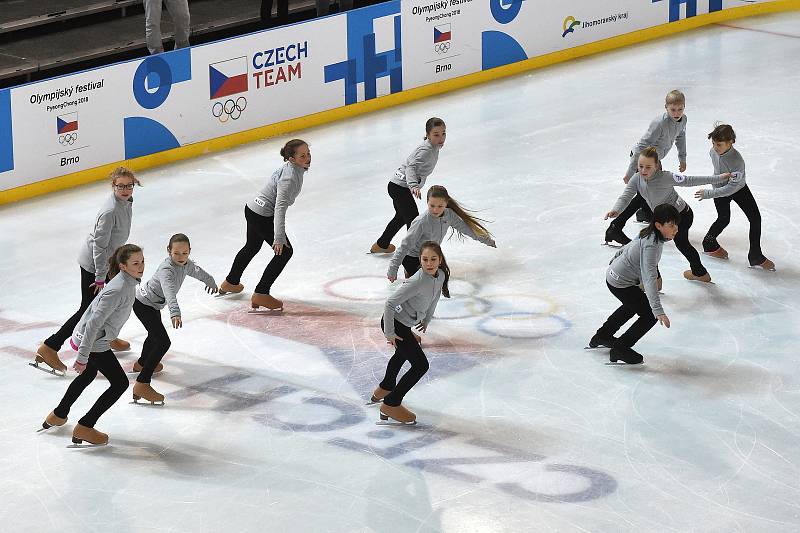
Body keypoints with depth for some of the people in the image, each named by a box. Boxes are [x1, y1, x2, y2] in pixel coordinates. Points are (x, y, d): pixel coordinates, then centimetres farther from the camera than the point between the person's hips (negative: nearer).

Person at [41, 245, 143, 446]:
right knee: (120, 383, 0)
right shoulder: (119, 290, -31)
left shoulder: (128, 282, 0)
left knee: (88, 375, 31)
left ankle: (58, 416, 50)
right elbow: (94, 323, -31)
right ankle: (84, 428, 6)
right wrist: (82, 357, -28)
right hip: (94, 344, -10)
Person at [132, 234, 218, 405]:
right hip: (143, 304, -10)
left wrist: (210, 281, 37)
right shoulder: (167, 270, -35)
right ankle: (142, 384, -23)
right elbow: (170, 292, -51)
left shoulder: (185, 263, -7)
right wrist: (175, 313, -67)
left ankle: (142, 363, 61)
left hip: (153, 304, 10)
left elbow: (196, 271, 17)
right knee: (163, 342, -19)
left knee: (155, 334, 33)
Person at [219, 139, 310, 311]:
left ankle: (230, 283, 52)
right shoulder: (290, 177, -30)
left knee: (252, 246, 30)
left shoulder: (292, 167, 0)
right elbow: (280, 207, -35)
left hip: (253, 209, 10)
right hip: (263, 216, -10)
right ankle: (261, 294, 0)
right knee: (285, 251, -3)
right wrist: (279, 238, -39)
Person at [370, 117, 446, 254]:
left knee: (402, 217, 29)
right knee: (413, 220, -13)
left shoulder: (434, 147, 5)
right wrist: (414, 186, -53)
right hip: (400, 187, -11)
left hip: (398, 185, 11)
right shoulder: (427, 150, -25)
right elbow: (411, 167, -38)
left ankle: (381, 245, 46)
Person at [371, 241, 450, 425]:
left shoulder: (440, 275, -8)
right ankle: (390, 405, 1)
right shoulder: (418, 281, -33)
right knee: (420, 365, -8)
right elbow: (390, 303, -29)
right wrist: (389, 333, -23)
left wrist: (426, 321, 20)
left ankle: (385, 389, 62)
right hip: (396, 324, -9)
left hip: (405, 324, 9)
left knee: (403, 353, 35)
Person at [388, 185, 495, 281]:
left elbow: (464, 227, 2)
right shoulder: (422, 222, -31)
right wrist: (393, 270, -30)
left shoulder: (449, 215, -14)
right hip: (412, 258, -7)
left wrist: (487, 240, 12)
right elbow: (405, 246, -28)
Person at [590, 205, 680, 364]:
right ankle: (620, 348, 6)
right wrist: (658, 310, -47)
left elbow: (626, 248, 14)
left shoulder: (648, 234, -4)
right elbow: (649, 279, -41)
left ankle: (603, 336, 49)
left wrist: (614, 263, 34)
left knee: (632, 306, 34)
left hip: (613, 275, 10)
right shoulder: (651, 244, -33)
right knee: (650, 315, -3)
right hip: (620, 284, -10)